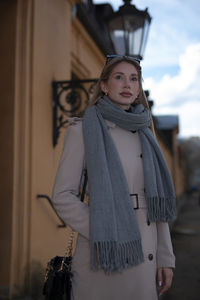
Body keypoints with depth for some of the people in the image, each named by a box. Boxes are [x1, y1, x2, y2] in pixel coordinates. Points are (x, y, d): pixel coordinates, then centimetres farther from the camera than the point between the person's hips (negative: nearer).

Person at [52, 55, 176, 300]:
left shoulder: (143, 133, 9)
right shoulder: (83, 129, -5)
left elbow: (156, 201, 9)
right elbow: (63, 196, -8)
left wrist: (165, 257, 4)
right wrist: (105, 236, -15)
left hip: (143, 254, 5)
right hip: (103, 255, -4)